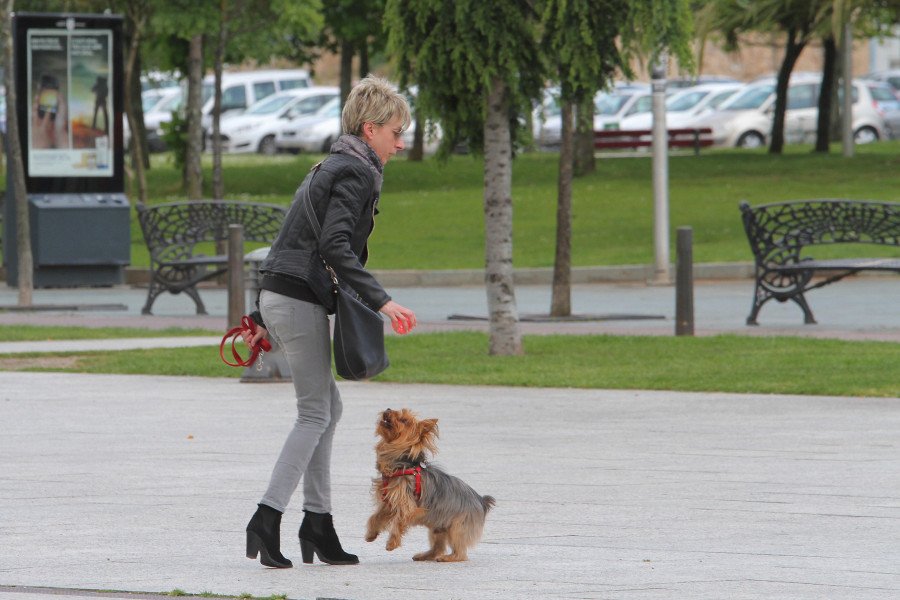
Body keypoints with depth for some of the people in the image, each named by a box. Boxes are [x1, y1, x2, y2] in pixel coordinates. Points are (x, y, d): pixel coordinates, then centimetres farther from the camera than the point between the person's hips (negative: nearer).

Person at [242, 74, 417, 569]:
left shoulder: (331, 168, 20)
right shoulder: (355, 172, -10)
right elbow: (335, 247, -23)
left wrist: (262, 318, 23)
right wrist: (381, 301, -30)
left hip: (278, 297, 10)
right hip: (300, 300, -10)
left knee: (327, 407, 14)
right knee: (315, 413, -6)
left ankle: (317, 522, 14)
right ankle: (267, 518, -14)